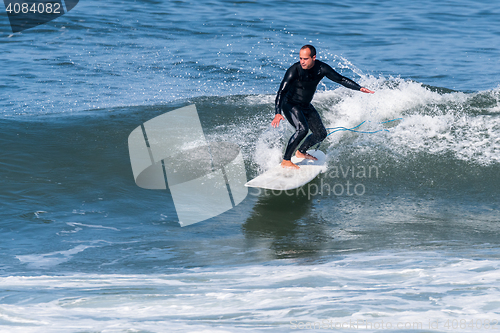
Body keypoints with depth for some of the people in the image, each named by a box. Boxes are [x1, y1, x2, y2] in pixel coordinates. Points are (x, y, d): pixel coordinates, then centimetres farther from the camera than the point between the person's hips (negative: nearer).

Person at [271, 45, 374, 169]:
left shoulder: (321, 69, -15)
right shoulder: (294, 70, -28)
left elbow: (341, 79, -2)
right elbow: (281, 92, -32)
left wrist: (359, 88, -12)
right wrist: (277, 113, -45)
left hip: (306, 106, 6)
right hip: (290, 105, -6)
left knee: (321, 134, 8)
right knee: (302, 129, -29)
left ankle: (301, 152, 32)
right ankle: (286, 161, -20)